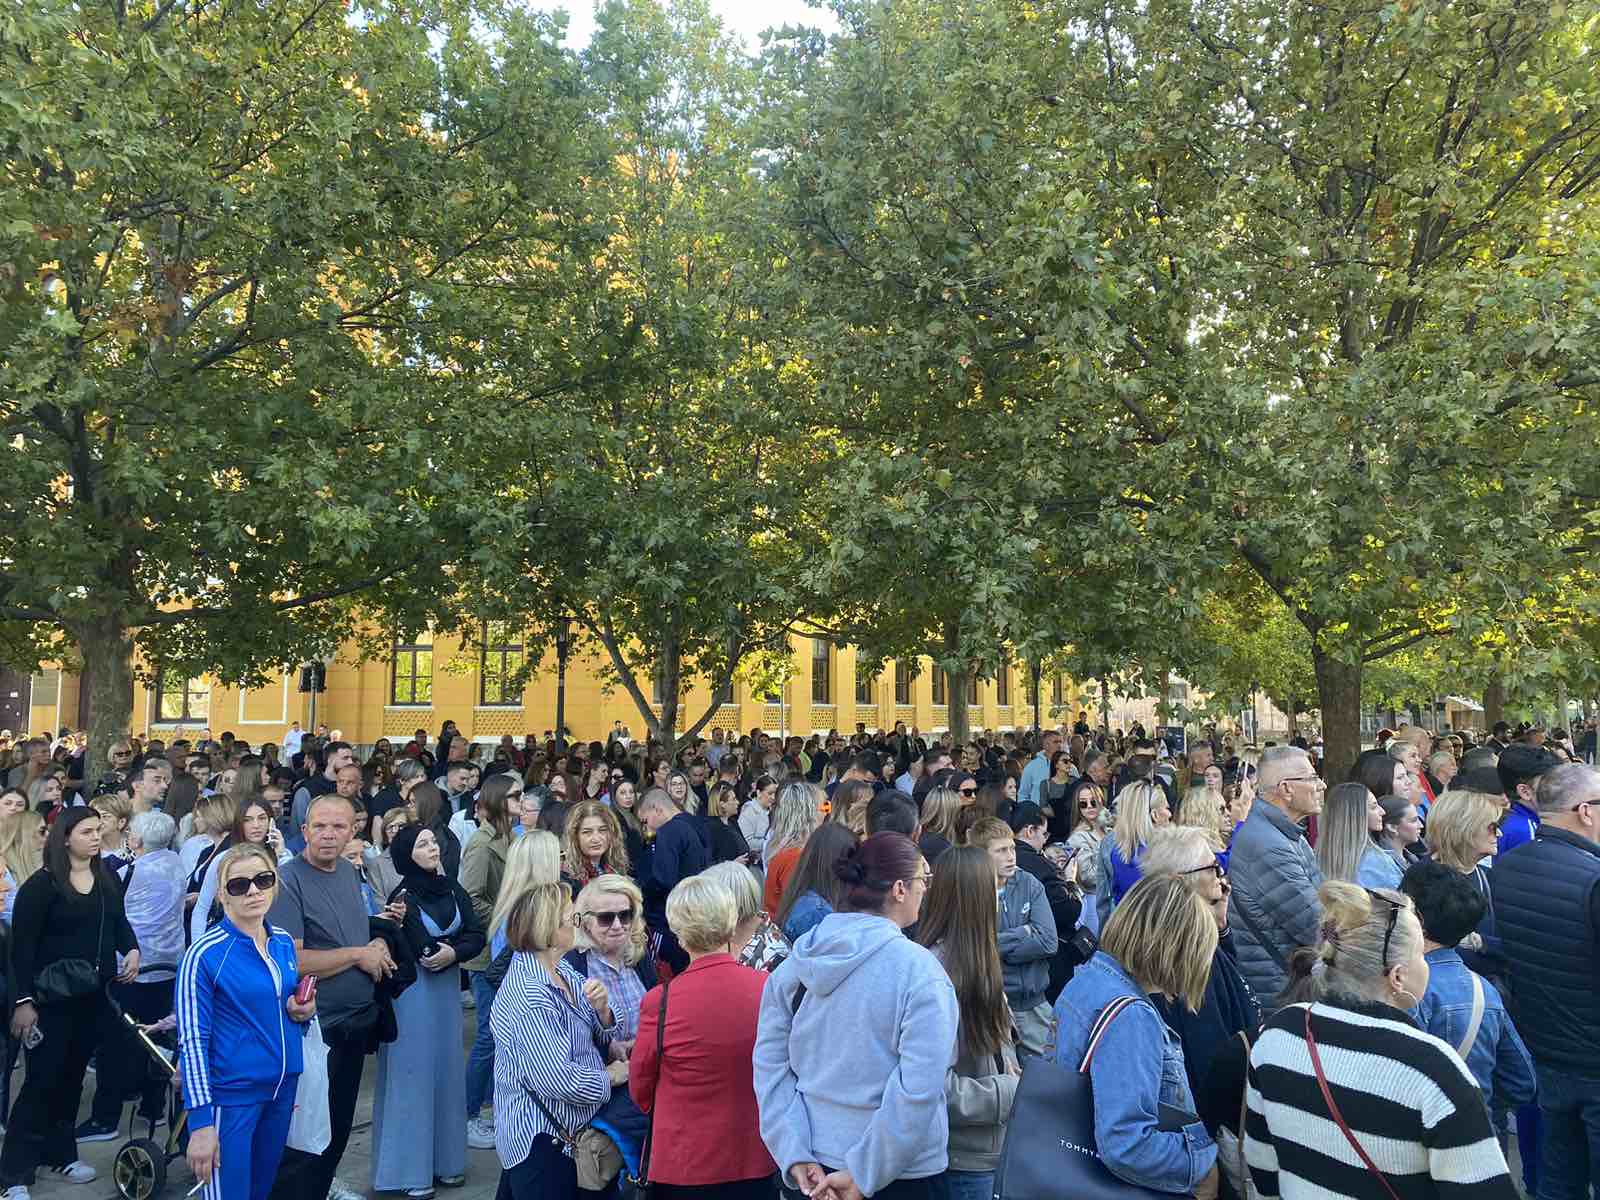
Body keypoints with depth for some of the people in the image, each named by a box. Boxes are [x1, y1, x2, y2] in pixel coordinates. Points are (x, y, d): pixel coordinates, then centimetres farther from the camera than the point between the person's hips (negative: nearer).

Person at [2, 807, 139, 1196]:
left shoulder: (107, 880, 7)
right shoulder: (41, 884, -12)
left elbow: (119, 921, 17)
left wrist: (132, 950, -3)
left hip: (96, 996, 6)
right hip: (54, 999, -6)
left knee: (72, 1076, 15)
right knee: (43, 1080, -2)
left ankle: (60, 1153, 28)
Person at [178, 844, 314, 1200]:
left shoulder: (284, 942, 4)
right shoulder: (205, 953, -15)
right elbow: (192, 1040, -15)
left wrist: (302, 1012, -4)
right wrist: (201, 1121, -18)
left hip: (283, 1086, 6)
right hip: (232, 1093, -6)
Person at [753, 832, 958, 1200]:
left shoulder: (796, 961, -3)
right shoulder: (917, 970, -19)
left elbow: (769, 1063, -5)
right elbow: (917, 1090, -24)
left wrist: (796, 1155, -8)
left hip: (815, 1161, 5)